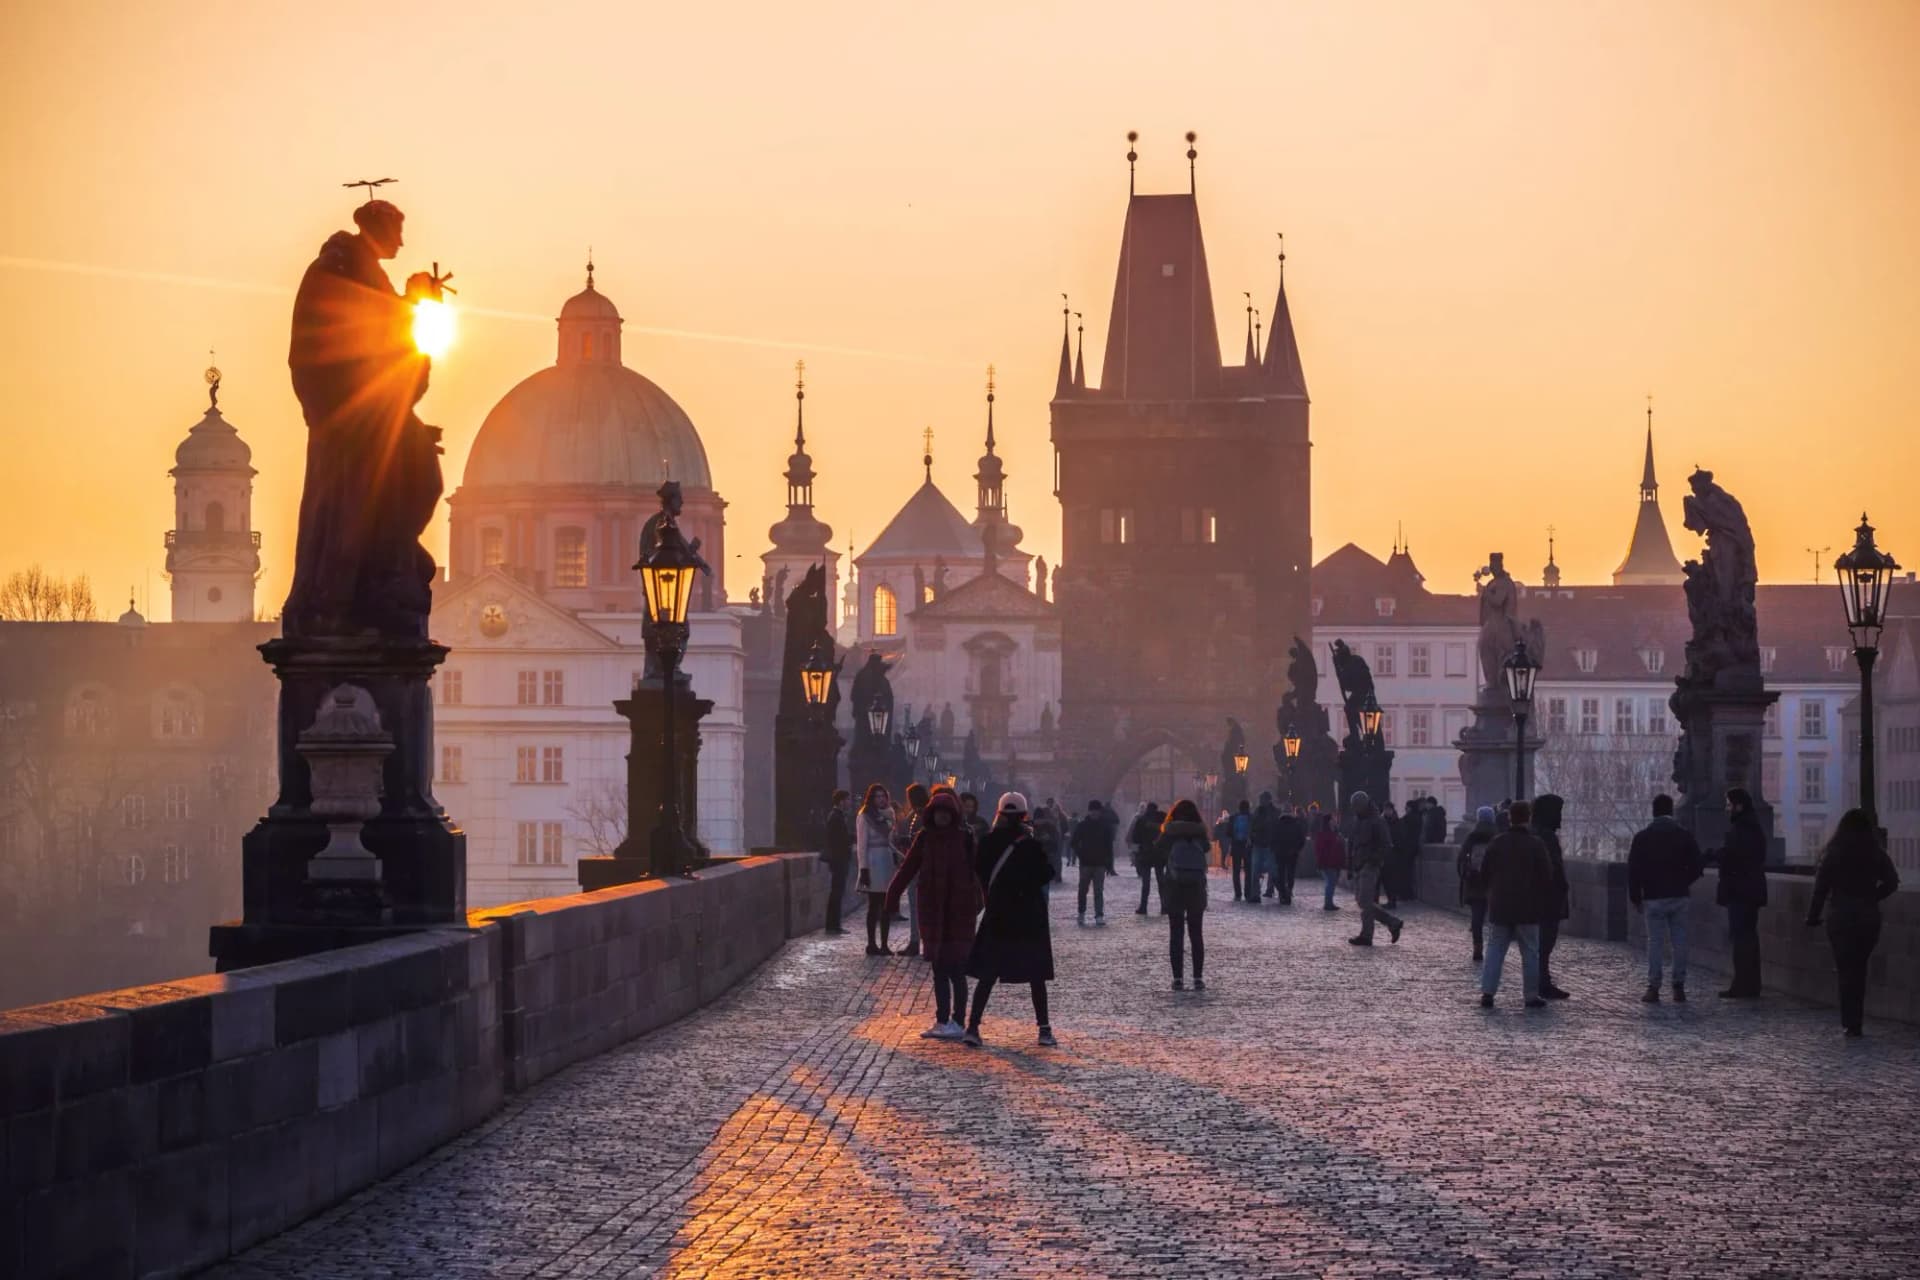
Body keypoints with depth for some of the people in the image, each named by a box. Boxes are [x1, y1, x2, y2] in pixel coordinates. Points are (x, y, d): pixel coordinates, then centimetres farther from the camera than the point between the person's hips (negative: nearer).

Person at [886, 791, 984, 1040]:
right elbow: (908, 868, 3)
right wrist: (891, 896, -5)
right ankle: (942, 1021, 15)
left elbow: (977, 869, -9)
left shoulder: (965, 837, -5)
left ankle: (957, 1022, 4)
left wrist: (976, 902, -19)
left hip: (958, 911, -4)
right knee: (939, 970, 9)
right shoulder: (925, 837, 4)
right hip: (932, 911, 4)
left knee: (956, 970, -2)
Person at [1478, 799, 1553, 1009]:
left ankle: (1487, 992, -2)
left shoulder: (1497, 842, 0)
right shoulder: (1536, 844, -9)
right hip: (1528, 908, -2)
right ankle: (1531, 995, 6)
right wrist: (1541, 896, 12)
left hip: (1499, 907, 2)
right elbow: (1547, 877, -7)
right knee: (1530, 953, 5)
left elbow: (1485, 873, 5)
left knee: (1495, 950, 6)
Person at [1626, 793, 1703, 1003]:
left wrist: (1635, 897, 7)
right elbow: (1695, 867, 2)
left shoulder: (1642, 837, -2)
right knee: (1679, 942, 5)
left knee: (1654, 942, 2)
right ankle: (1679, 988, 5)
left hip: (1654, 897, -1)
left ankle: (1653, 988, -2)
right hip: (1680, 897, 1)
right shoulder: (1685, 835, 0)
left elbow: (1633, 869, -2)